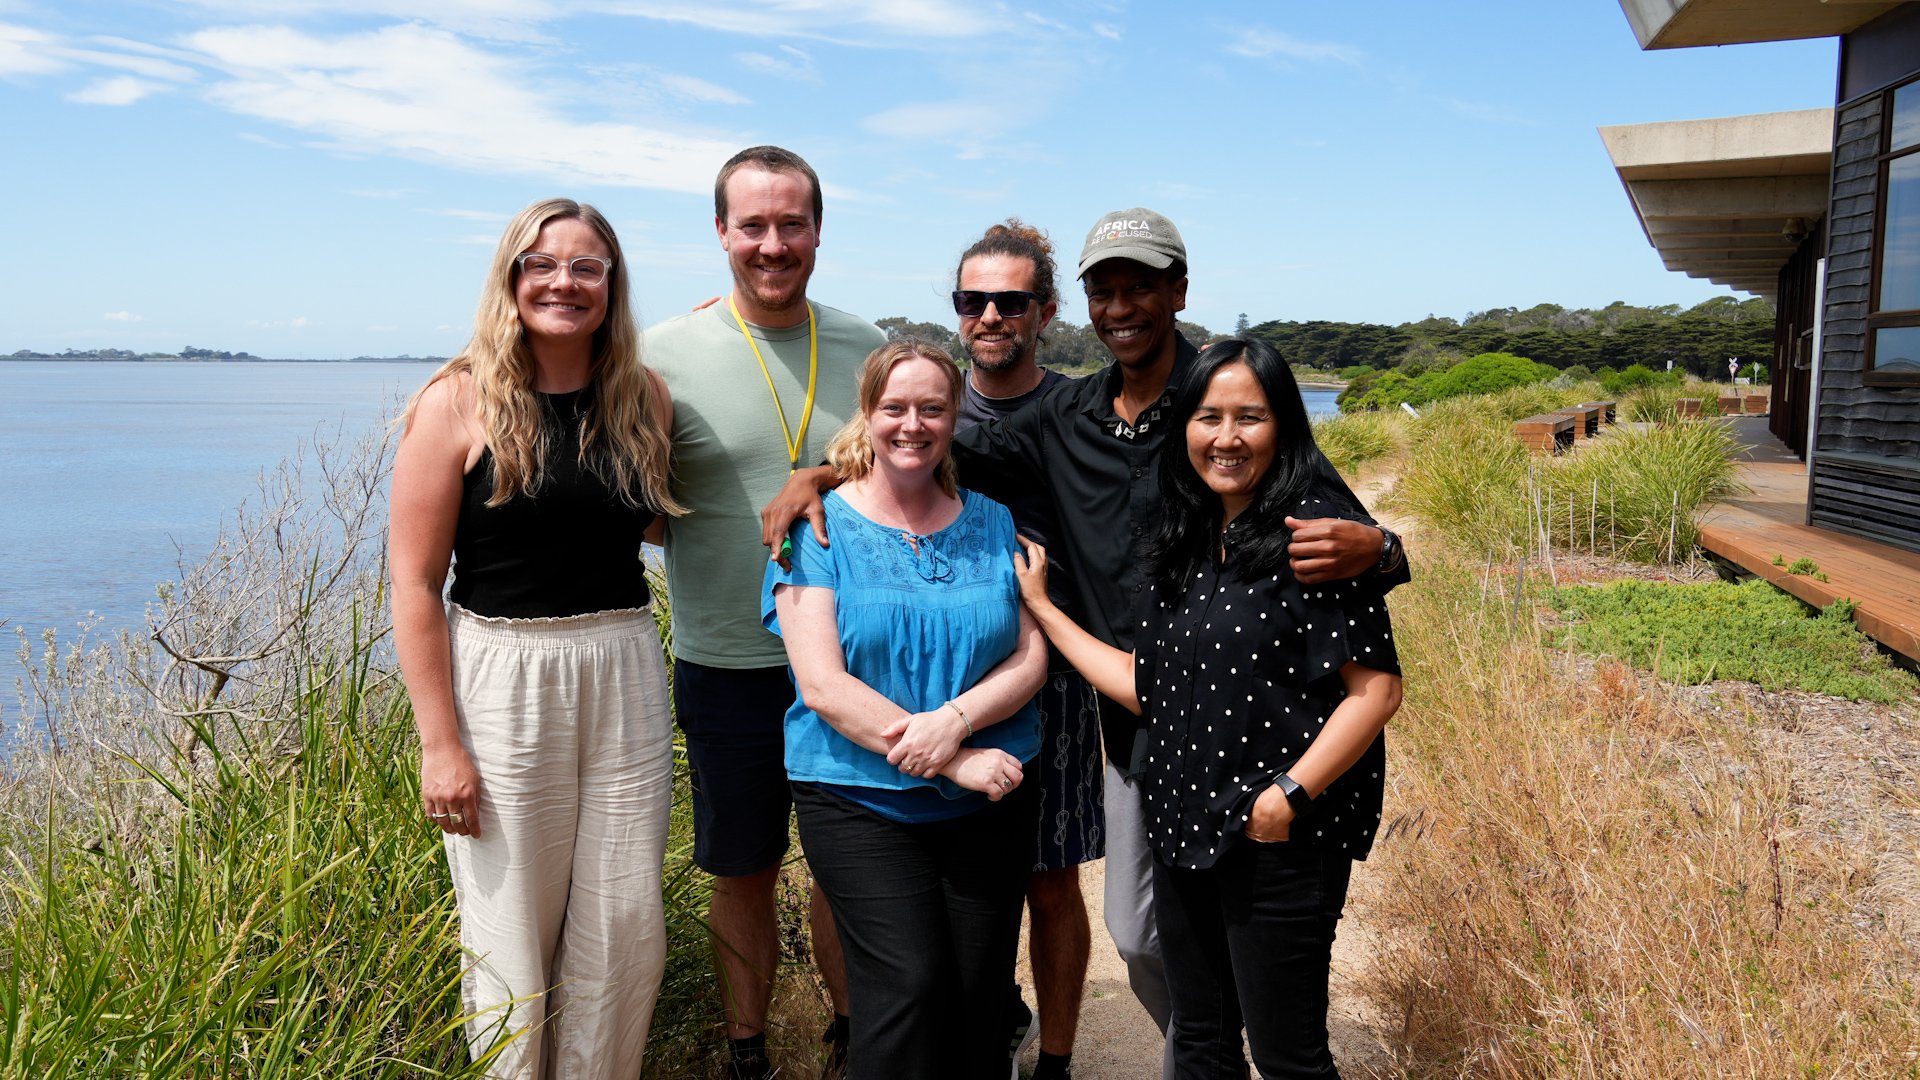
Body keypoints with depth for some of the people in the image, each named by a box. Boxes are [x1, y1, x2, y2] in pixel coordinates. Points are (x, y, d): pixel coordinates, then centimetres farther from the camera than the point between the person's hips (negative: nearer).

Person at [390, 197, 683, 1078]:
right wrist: (440, 742, -11)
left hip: (625, 674, 4)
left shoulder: (643, 398, 6)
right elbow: (415, 583, -8)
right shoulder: (458, 403, -6)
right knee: (513, 932, 7)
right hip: (501, 681, -3)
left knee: (625, 926, 10)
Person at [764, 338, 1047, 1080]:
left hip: (990, 799, 3)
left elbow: (1030, 658, 3)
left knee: (980, 996, 5)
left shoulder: (992, 525, 8)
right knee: (909, 986, -13)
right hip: (860, 799, -3)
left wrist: (955, 720, -17)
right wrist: (955, 763, -15)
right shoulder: (819, 529, -2)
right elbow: (824, 687, -10)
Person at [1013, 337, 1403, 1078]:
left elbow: (1376, 686, -16)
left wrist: (1290, 793, -22)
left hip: (1282, 842, -7)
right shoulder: (1179, 544, 9)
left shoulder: (1315, 528, -13)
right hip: (1184, 828, 7)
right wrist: (1042, 609, 11)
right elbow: (1149, 687, 9)